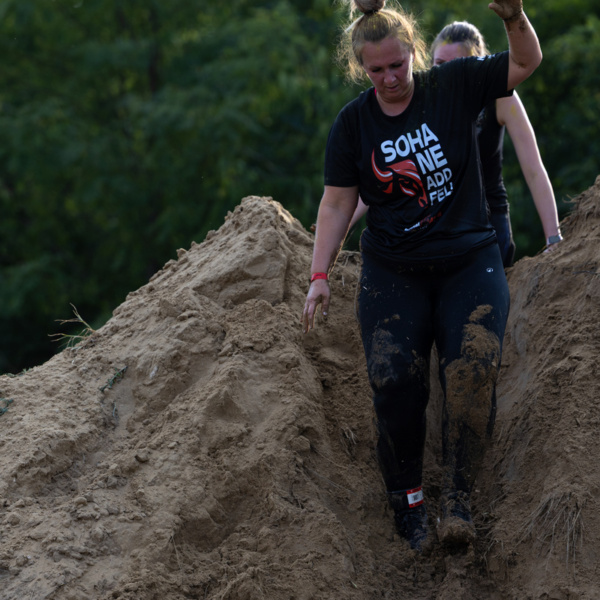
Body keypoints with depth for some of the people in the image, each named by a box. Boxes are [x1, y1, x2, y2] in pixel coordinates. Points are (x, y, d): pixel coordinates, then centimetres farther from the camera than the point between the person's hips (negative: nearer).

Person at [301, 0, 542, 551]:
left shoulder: (453, 86, -1)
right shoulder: (352, 124, 3)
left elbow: (527, 62, 1)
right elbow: (338, 202, 7)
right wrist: (320, 275, -1)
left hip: (469, 262, -1)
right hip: (393, 272, 1)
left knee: (474, 365, -27)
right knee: (393, 378, -20)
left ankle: (458, 496, -21)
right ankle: (406, 498, -2)